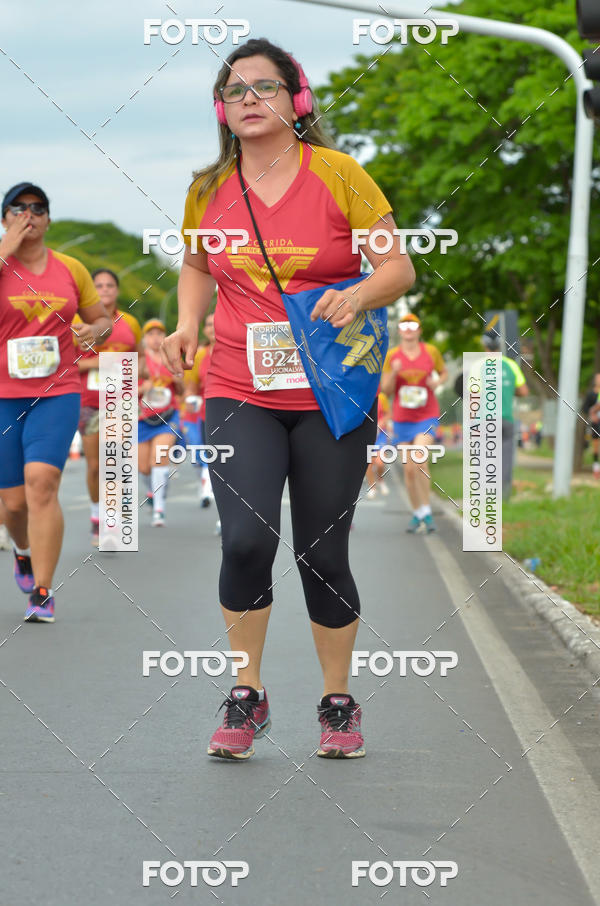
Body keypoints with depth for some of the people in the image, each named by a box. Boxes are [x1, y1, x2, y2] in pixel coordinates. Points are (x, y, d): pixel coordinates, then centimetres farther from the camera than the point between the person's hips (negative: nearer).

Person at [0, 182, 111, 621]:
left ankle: (42, 592, -14)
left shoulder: (71, 269, 8)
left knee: (41, 483, -19)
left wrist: (96, 330, -4)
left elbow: (102, 320, 19)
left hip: (57, 393, 0)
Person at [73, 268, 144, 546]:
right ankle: (96, 513, 29)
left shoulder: (130, 323, 7)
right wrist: (94, 362, -16)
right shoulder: (79, 321, 0)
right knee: (94, 465, 6)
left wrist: (135, 373, -1)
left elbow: (141, 356, 21)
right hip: (89, 401, 0)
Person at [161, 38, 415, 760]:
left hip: (330, 395, -1)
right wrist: (187, 323, 5)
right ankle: (246, 697, 2)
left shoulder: (338, 173, -2)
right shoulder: (208, 188, 6)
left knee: (323, 555, 3)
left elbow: (399, 266, 0)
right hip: (239, 394, 1)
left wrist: (360, 293, -21)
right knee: (247, 538, -17)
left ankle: (338, 702, 23)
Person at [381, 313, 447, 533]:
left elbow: (444, 372, 15)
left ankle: (427, 511, -12)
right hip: (402, 418, 2)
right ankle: (416, 514, 19)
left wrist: (437, 382, -7)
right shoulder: (392, 355, -1)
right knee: (408, 468, 2)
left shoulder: (431, 351, -2)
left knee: (419, 459, -23)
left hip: (427, 416, -2)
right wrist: (394, 373, -18)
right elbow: (386, 390, 1)